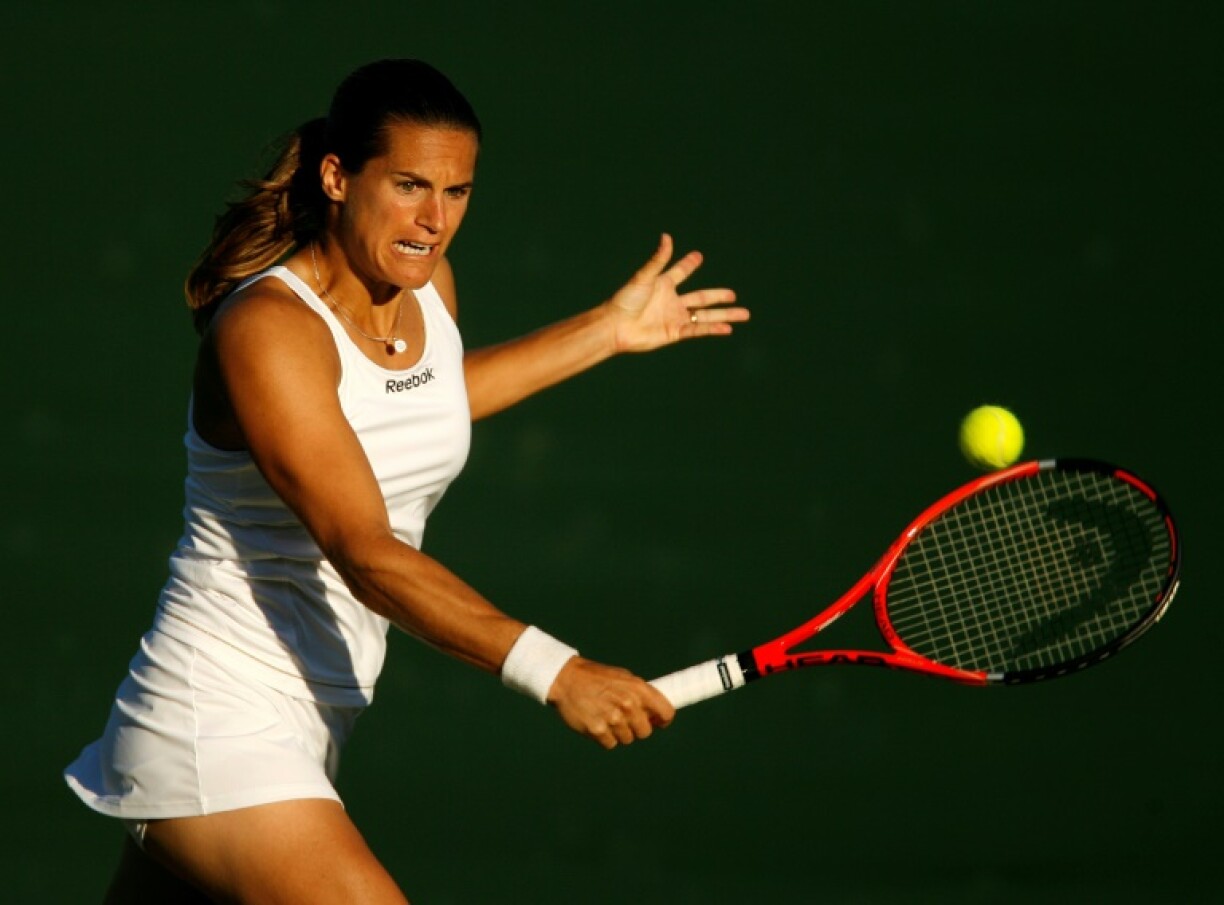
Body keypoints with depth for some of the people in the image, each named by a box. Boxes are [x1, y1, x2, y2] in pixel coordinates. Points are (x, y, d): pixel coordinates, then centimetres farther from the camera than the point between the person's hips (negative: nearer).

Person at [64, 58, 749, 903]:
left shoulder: (428, 286, 4)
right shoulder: (266, 329, -21)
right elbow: (366, 555, -30)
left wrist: (608, 330, 29)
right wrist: (551, 669, -40)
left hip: (307, 723, 8)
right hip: (217, 730, -8)